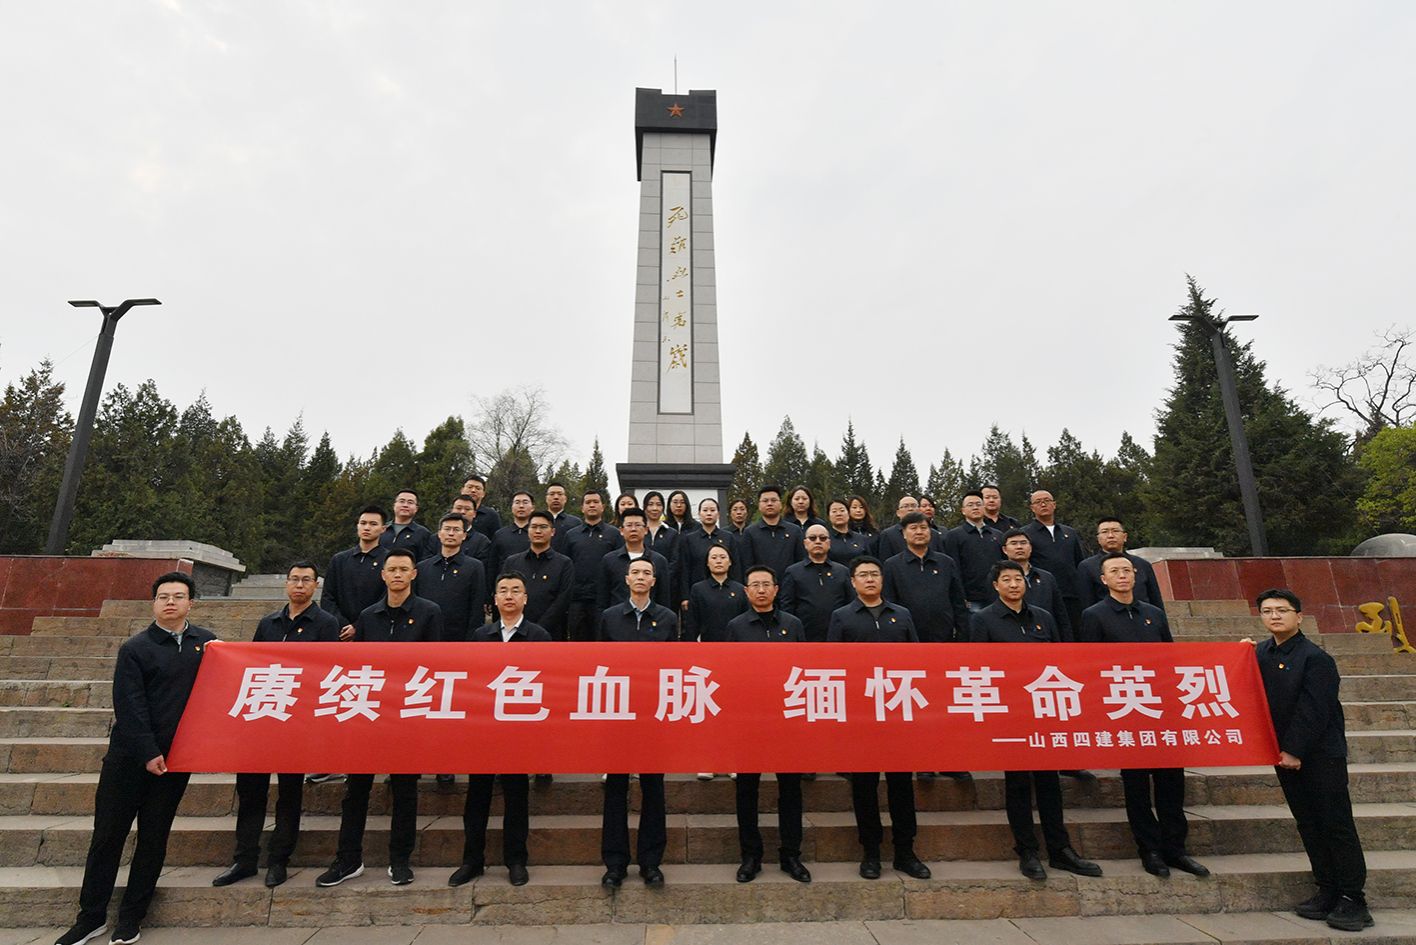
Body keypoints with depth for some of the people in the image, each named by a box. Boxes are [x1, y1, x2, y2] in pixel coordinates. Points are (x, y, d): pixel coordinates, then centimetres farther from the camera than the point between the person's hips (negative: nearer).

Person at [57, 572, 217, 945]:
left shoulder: (207, 642, 4)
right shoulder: (135, 648, -2)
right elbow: (130, 705, -8)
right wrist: (148, 753, -12)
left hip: (175, 756, 2)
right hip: (129, 755, -1)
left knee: (154, 836, 9)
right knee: (108, 833, 5)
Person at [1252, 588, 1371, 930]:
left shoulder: (1316, 658, -14)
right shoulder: (1261, 654, 5)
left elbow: (1314, 710, -17)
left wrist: (1295, 750, -16)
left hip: (1321, 754, -6)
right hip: (1286, 754, 6)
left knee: (1336, 824, 1)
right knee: (1308, 825, 11)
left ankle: (1353, 899, 11)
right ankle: (1328, 891, 21)